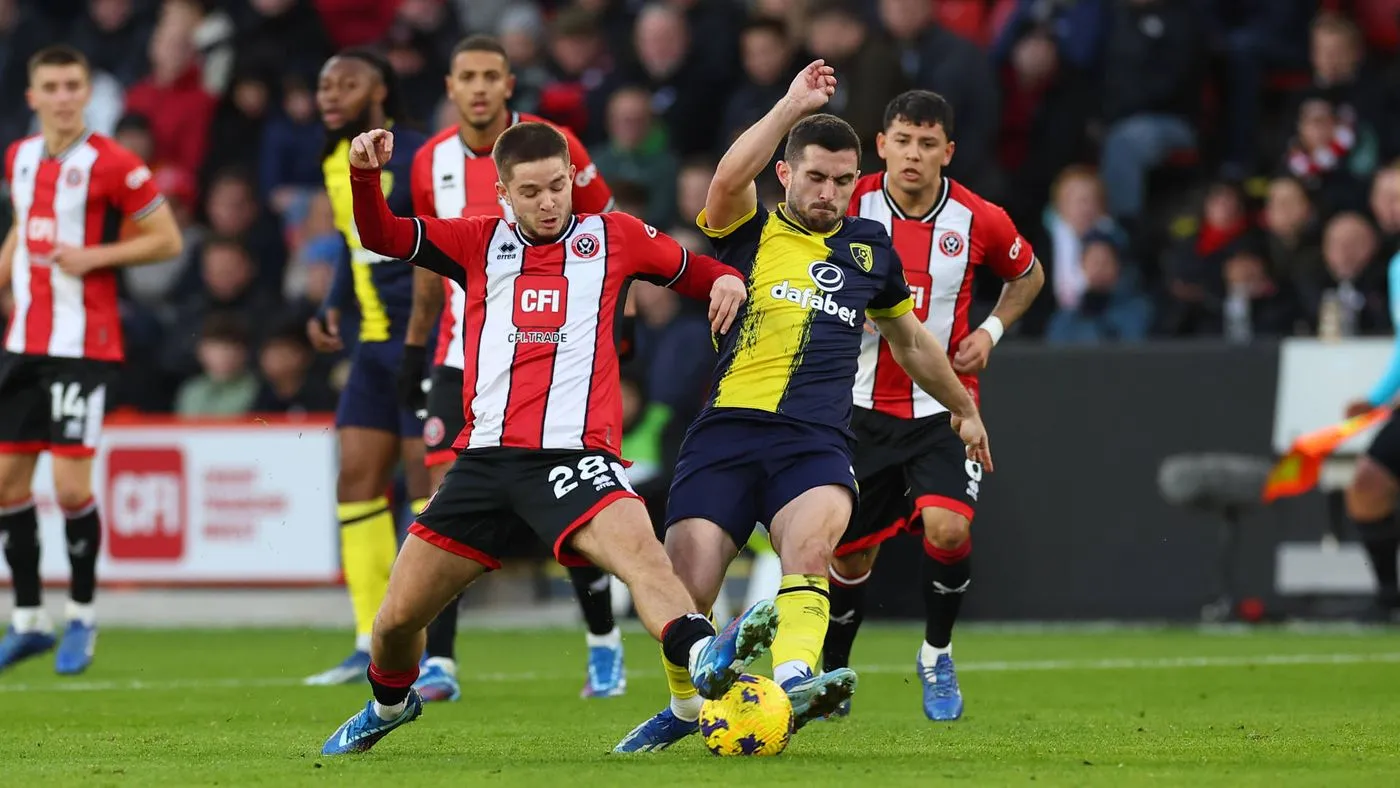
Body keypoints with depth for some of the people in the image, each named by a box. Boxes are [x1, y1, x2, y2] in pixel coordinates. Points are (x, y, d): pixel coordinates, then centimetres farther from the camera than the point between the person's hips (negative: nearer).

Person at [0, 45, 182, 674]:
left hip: (83, 346, -6)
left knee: (71, 485, -9)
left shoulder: (111, 164, -9)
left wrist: (95, 256, -16)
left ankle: (81, 616, 8)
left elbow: (168, 240, -6)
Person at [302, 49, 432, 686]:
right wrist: (330, 310, 11)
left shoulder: (414, 156, -13)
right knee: (357, 476, 4)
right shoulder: (337, 164, 12)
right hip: (374, 341, 8)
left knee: (426, 474, -6)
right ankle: (371, 644, 8)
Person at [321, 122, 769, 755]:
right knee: (397, 619, 7)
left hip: (573, 453, -3)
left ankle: (704, 658, -58)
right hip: (486, 456, 3)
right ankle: (390, 703, 39)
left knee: (637, 548, -35)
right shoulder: (478, 244, 14)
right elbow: (381, 236, 8)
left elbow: (690, 270, 25)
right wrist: (364, 174, -11)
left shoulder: (613, 237, 12)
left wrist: (727, 281, 2)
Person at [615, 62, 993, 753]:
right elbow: (727, 181, -18)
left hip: (815, 441, 1)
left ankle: (793, 681, -50)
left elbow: (911, 341, 35)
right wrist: (794, 106, -15)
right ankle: (687, 706, 17)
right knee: (684, 592, -11)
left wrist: (963, 408, 44)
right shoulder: (750, 232, 7)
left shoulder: (870, 247, 18)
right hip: (727, 430, -1)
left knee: (813, 540, -32)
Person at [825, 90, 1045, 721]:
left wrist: (991, 331, -2)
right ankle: (832, 675, 34)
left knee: (948, 529, -22)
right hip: (864, 405, 1)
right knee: (849, 554, 7)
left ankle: (937, 655, 4)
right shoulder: (852, 204, -9)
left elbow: (1027, 275, 13)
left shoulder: (979, 220, -7)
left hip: (944, 406, -1)